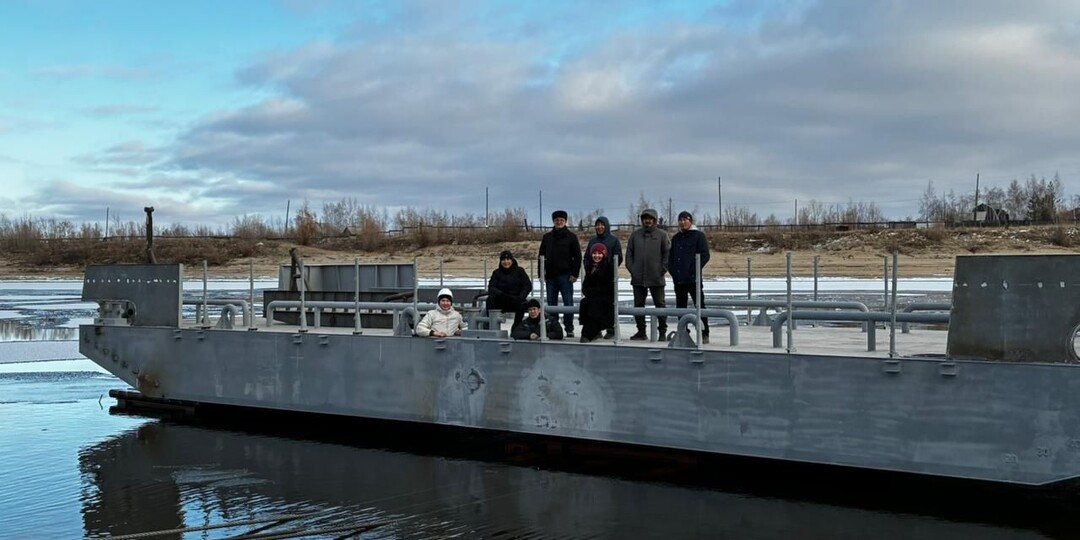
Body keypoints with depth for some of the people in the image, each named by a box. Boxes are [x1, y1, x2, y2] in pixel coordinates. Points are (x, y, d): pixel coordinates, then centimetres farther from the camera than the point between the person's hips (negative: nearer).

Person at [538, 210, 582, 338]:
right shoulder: (547, 237, 11)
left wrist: (574, 273, -8)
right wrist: (541, 273, 5)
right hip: (550, 276, 4)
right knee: (551, 303, 7)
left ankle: (569, 328, 3)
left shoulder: (571, 237, 2)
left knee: (568, 303, -3)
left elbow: (577, 256, -1)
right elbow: (541, 256, 13)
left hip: (565, 276, -4)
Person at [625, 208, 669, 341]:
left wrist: (662, 270, -8)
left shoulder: (661, 235, 2)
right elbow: (629, 253, 11)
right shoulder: (635, 234, 10)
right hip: (638, 278, 3)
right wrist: (631, 269, 0)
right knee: (638, 305, 7)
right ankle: (641, 331, 16)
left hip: (656, 279, -3)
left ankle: (663, 332, 4)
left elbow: (667, 254, 0)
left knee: (660, 305, 0)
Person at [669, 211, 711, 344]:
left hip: (693, 278, -6)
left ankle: (704, 334, -6)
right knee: (681, 307, 8)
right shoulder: (676, 238, 17)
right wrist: (672, 270, 4)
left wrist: (694, 270, -13)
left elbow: (705, 256, -5)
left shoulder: (698, 236, 1)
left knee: (699, 306, -7)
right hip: (678, 279, 6)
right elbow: (670, 256, 21)